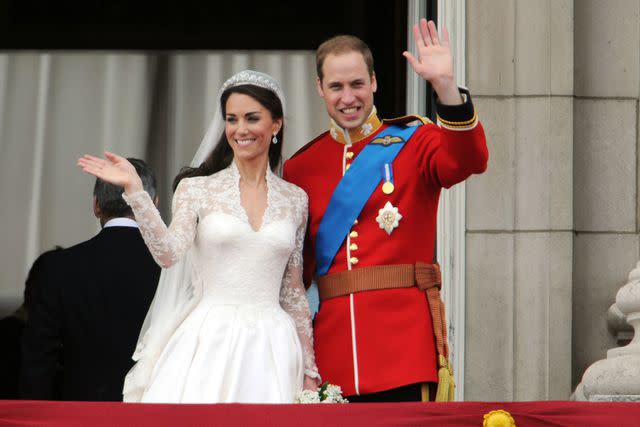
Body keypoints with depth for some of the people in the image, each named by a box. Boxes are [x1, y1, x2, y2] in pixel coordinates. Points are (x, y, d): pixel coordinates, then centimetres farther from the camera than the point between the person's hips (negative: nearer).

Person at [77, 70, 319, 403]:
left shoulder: (295, 200, 10)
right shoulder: (197, 189, 3)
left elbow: (293, 290, 14)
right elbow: (169, 254, -12)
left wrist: (309, 369, 12)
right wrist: (134, 191, -20)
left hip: (271, 347, 2)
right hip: (209, 342, -2)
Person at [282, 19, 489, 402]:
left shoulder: (412, 142, 6)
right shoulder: (300, 167, 13)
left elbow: (468, 160, -17)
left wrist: (445, 85, -30)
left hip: (405, 338, -3)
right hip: (332, 340, 3)